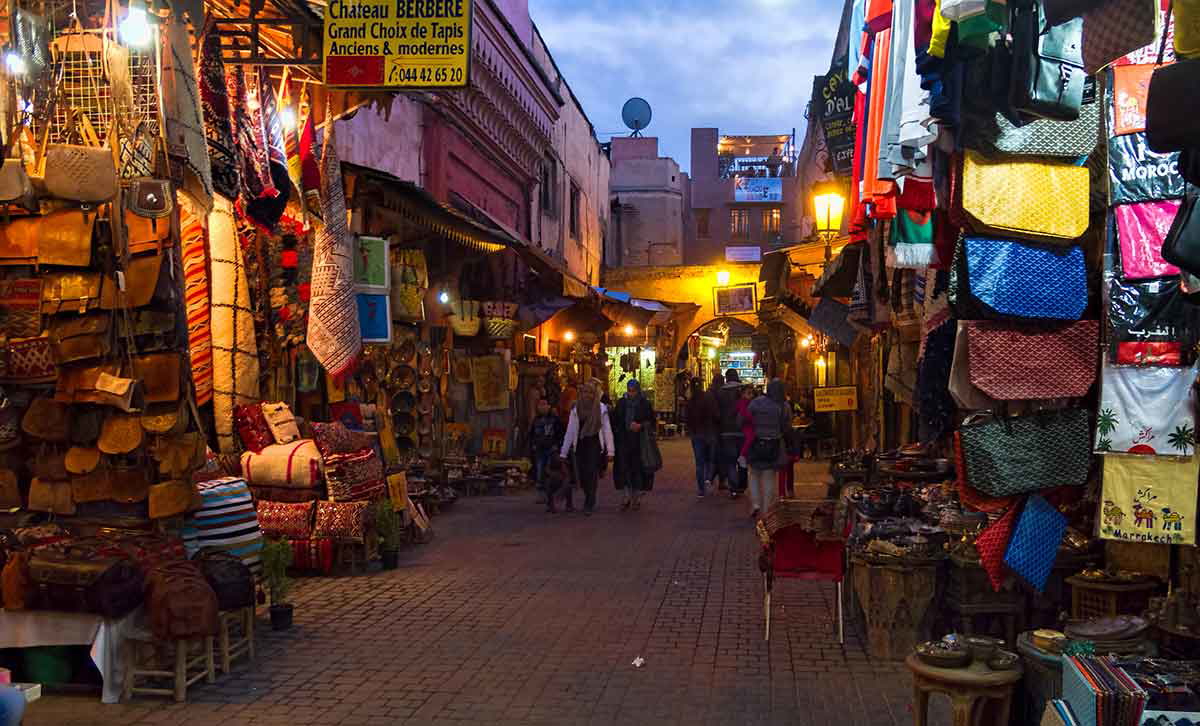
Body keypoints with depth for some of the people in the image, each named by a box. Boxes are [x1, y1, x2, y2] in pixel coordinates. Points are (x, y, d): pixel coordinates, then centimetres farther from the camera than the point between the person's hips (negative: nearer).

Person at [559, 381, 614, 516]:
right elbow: (570, 431, 4)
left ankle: (589, 505, -2)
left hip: (595, 445, -2)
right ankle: (590, 501, 28)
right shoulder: (576, 409, 4)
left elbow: (607, 430, -2)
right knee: (581, 476, 3)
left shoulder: (602, 408, -1)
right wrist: (563, 452, 2)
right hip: (580, 445, 2)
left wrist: (610, 450, -8)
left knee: (592, 474, -10)